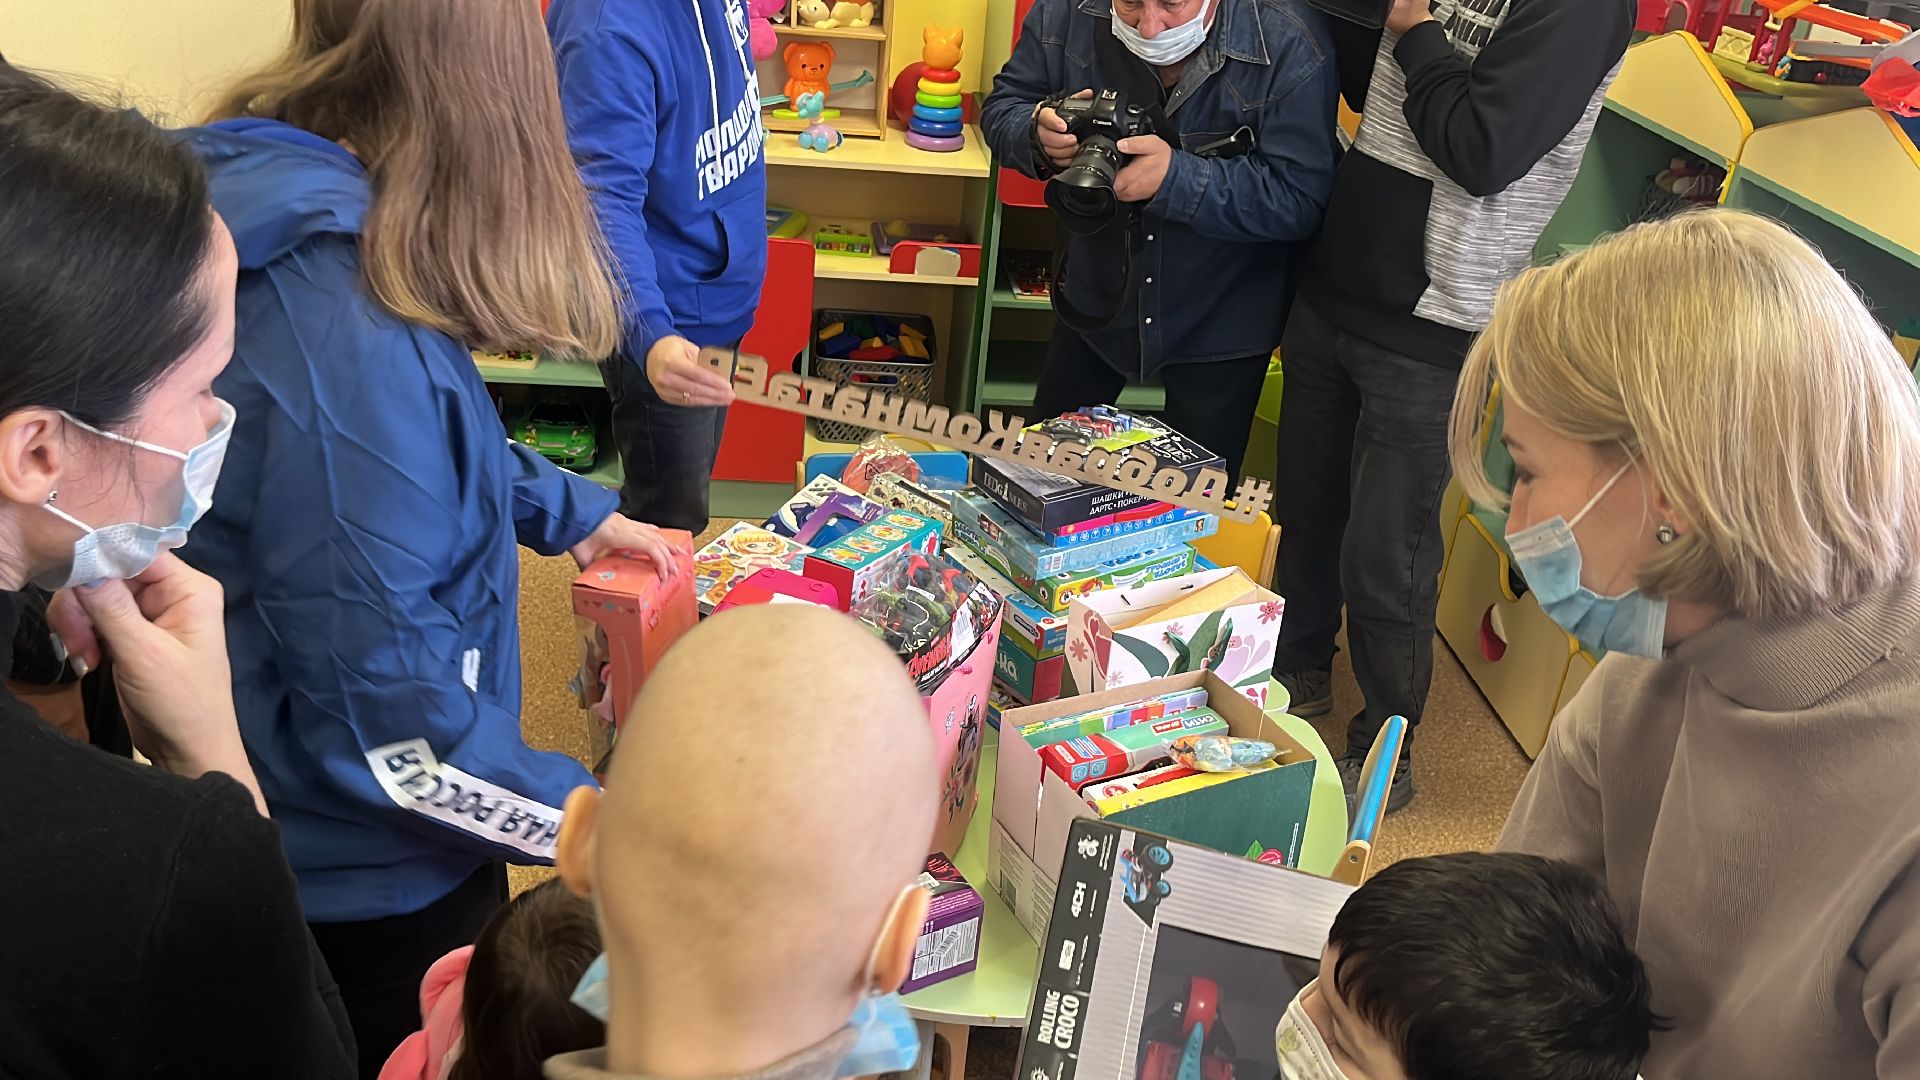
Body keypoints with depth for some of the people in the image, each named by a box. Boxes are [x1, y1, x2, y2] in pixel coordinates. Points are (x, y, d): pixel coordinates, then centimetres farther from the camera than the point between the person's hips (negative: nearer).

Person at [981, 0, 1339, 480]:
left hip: (1222, 318, -3)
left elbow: (1300, 200, -27)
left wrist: (1176, 176, -39)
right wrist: (1041, 135, -29)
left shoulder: (1290, 44, -26)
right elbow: (1001, 109, -6)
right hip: (1095, 293, 3)